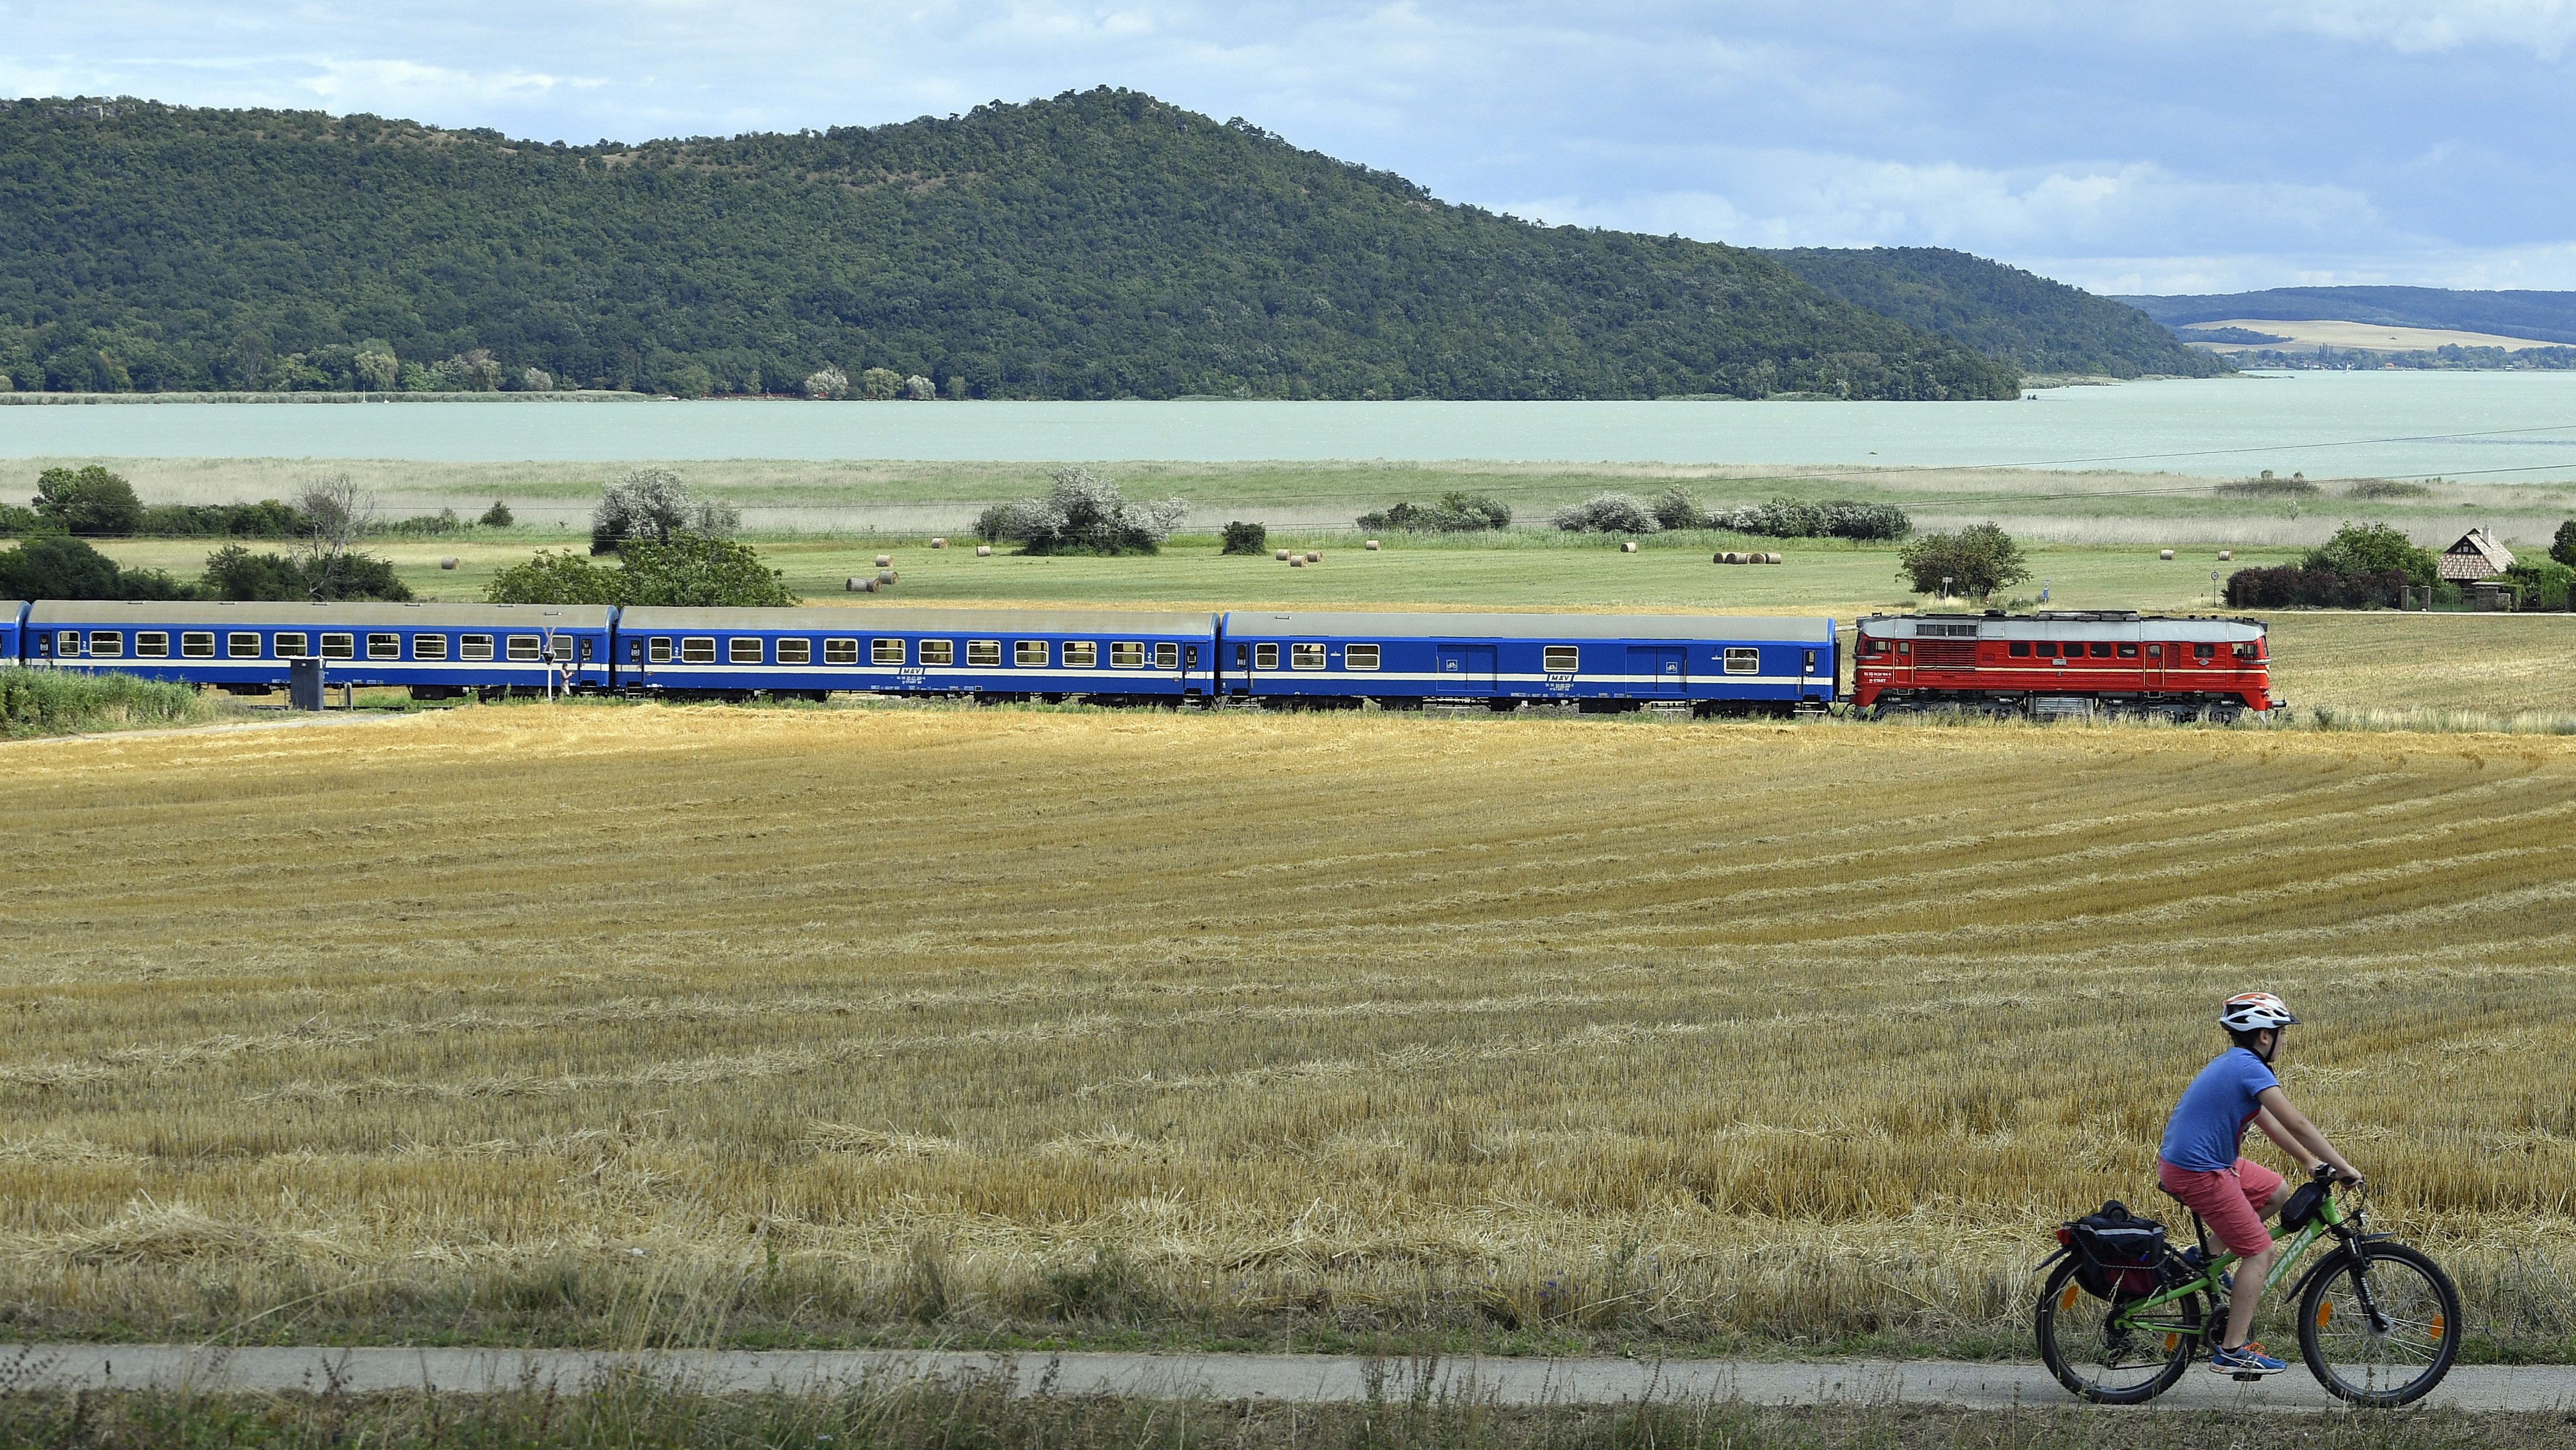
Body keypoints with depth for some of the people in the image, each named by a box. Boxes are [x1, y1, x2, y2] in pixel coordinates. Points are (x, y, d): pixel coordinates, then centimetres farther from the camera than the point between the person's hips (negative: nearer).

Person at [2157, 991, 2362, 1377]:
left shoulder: (2233, 1064, 14)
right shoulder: (2252, 1069, -16)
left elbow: (2269, 1122, 23)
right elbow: (2297, 1125, -19)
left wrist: (2309, 1161, 22)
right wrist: (2344, 1168, -12)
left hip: (2180, 1160, 10)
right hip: (2199, 1173, -10)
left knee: (2277, 1192, 22)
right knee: (2260, 1252, -4)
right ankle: (2232, 1351, -2)